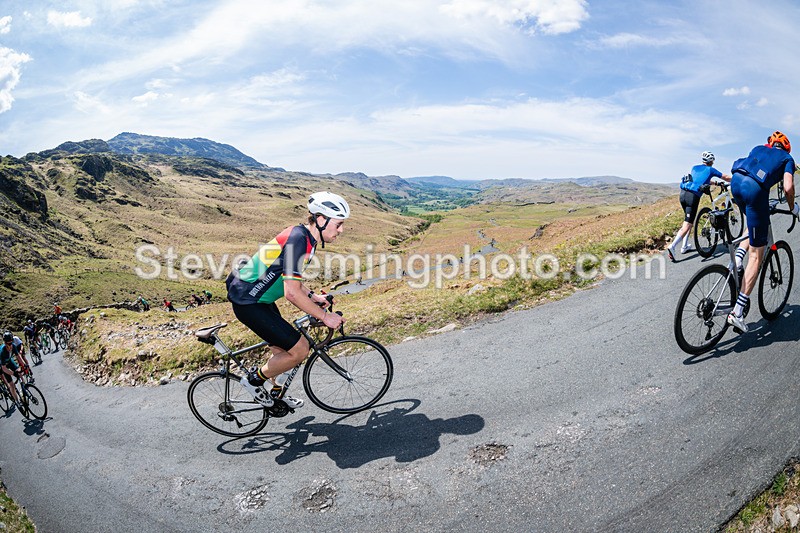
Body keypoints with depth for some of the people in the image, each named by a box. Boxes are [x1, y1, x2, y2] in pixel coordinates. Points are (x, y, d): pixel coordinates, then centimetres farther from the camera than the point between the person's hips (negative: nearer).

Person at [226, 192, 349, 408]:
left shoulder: (301, 234, 6)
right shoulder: (298, 240, -25)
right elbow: (292, 293, -29)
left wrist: (313, 296, 13)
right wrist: (324, 316, -20)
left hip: (255, 296, 10)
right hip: (248, 303, -10)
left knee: (282, 348, 20)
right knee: (299, 349, -8)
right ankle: (254, 380, 12)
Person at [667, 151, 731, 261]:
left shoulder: (695, 168, 24)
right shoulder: (710, 170, 11)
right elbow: (726, 178, 21)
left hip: (683, 194, 6)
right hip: (693, 196, -6)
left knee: (689, 220, 22)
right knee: (687, 225, -8)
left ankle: (685, 246, 20)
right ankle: (672, 246, -26)